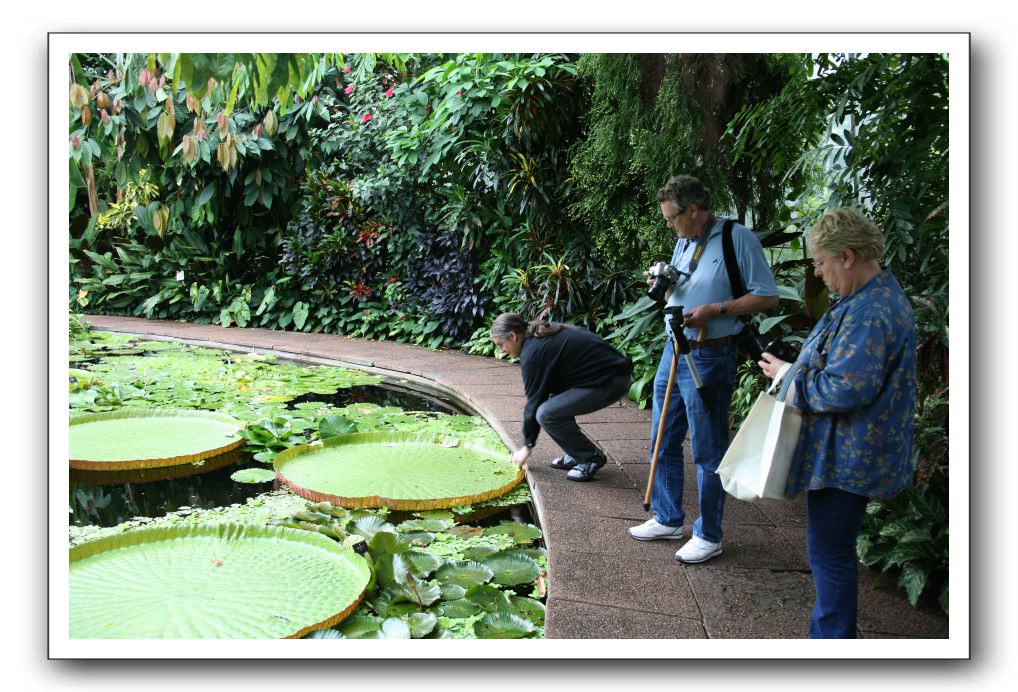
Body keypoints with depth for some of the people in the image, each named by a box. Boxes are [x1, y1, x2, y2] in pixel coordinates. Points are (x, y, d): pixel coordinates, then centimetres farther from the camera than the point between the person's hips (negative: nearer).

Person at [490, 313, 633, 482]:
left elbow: (534, 400, -7)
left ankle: (592, 457, 1)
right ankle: (577, 454, 18)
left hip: (611, 381, -10)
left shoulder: (532, 353, -14)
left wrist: (527, 446, 4)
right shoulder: (543, 334, 13)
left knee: (547, 414, -14)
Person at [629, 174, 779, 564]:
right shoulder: (684, 241, 12)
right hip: (673, 352, 8)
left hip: (709, 359, -8)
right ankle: (668, 520, 31)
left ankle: (709, 536, 17)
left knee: (708, 451, 3)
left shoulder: (737, 238, -11)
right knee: (663, 443, 15)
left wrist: (714, 310, -20)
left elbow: (767, 296, -12)